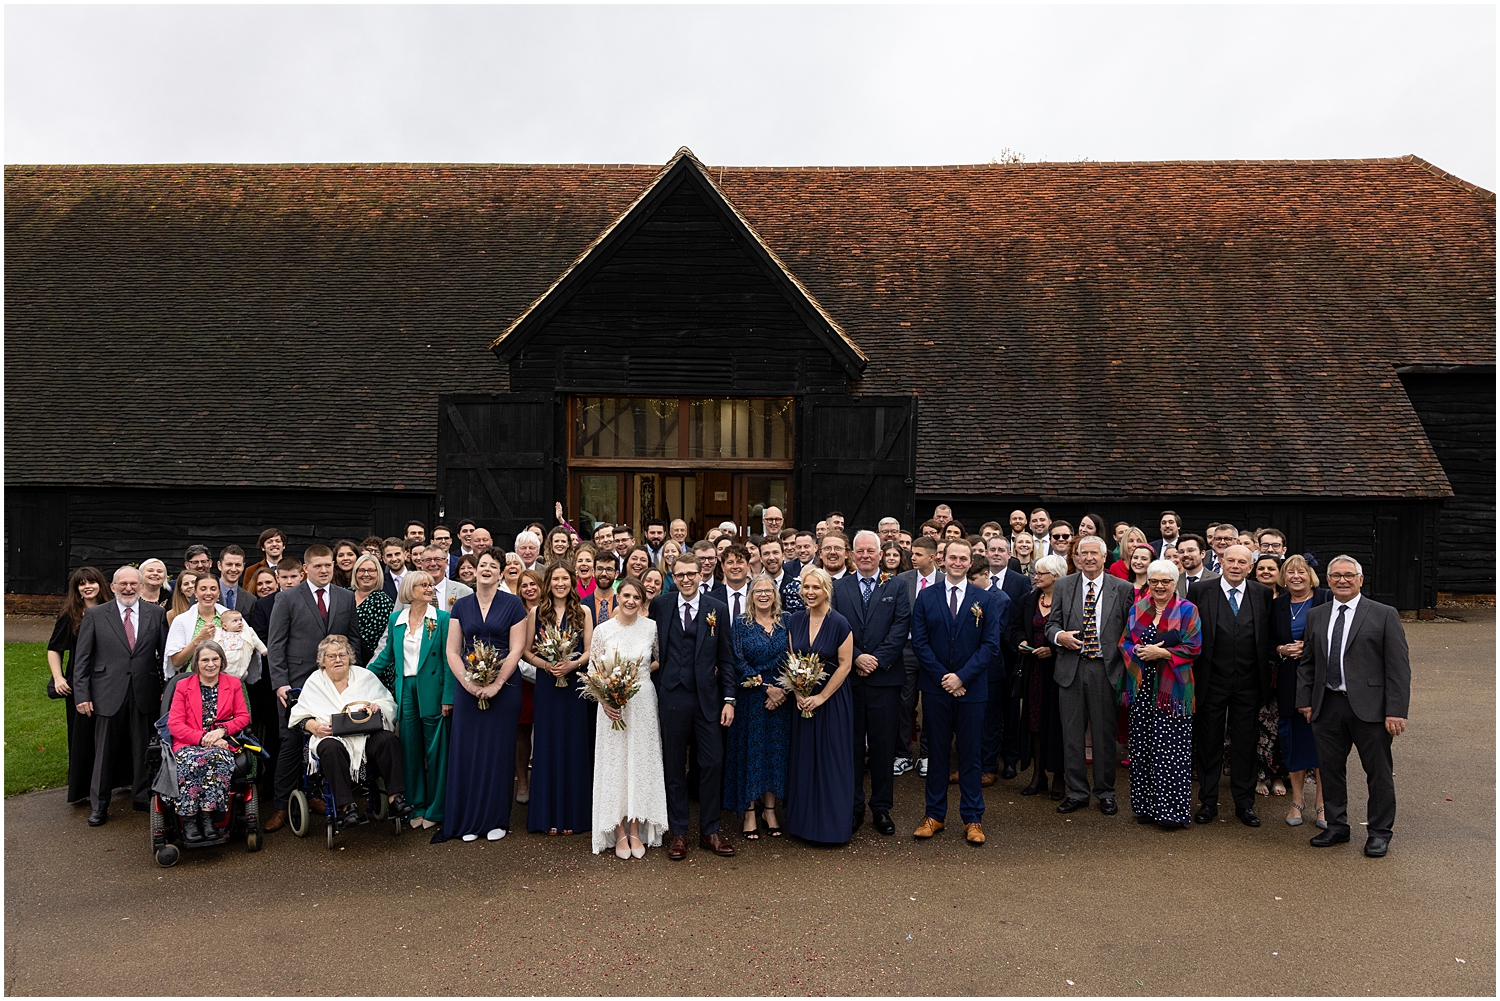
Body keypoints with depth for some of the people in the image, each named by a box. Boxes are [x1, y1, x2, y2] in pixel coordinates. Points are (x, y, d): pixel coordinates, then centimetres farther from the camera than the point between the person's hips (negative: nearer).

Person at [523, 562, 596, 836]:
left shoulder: (583, 612, 3)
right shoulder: (536, 612, 5)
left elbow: (589, 650, 1)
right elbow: (525, 651, 4)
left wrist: (571, 664, -16)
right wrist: (546, 664, -13)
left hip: (575, 685, 0)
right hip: (545, 686, 0)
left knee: (574, 746, 4)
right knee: (548, 745, 4)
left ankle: (573, 814, 14)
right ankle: (548, 815, 14)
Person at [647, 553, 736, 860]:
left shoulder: (717, 609, 2)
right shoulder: (660, 605, 2)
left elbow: (726, 658, 4)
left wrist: (729, 699, -1)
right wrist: (655, 692, -1)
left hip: (708, 697, 0)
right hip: (672, 697, 0)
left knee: (713, 763, 3)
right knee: (674, 766, 8)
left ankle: (710, 831, 19)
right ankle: (679, 833, 21)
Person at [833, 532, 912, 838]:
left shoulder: (897, 588, 6)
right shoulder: (839, 588, 8)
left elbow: (901, 628, -3)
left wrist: (878, 659, -12)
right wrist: (856, 657, -12)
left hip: (885, 676, -1)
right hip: (849, 677, 1)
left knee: (884, 744, 5)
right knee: (851, 743, 7)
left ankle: (882, 808, 16)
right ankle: (853, 806, 18)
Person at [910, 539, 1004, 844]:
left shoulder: (986, 600, 3)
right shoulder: (926, 597, 4)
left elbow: (991, 644, -3)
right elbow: (919, 642, 0)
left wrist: (962, 677, -12)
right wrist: (943, 677, -10)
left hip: (972, 688, 0)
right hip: (935, 688, 1)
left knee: (970, 754, 6)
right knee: (936, 752, 8)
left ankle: (972, 819, 16)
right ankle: (935, 815, 18)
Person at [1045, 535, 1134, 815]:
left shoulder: (1122, 589, 3)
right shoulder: (1063, 586, 7)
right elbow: (1052, 624, 9)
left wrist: (1125, 661, -6)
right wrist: (1059, 636, -12)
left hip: (1105, 669, -1)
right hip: (1071, 668, 2)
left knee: (1105, 733, 7)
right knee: (1072, 733, 7)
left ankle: (1105, 793, 22)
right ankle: (1077, 792, 20)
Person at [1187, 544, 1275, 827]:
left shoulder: (1263, 594, 3)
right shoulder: (1199, 591, -2)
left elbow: (1269, 636, 6)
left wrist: (1266, 675, 0)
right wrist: (1191, 674, -4)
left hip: (1248, 683, 1)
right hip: (1211, 681, -1)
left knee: (1245, 744, 10)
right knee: (1208, 743, 8)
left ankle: (1245, 803, 24)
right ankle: (1208, 801, 21)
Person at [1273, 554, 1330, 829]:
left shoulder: (1327, 599, -2)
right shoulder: (1277, 604, 7)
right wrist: (1281, 650, -8)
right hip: (1289, 682, 3)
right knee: (1293, 740, 8)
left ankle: (1322, 805, 12)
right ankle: (1298, 802, 20)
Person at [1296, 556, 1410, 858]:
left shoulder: (1384, 615, -2)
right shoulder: (1316, 616, 10)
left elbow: (1399, 667, -6)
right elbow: (1306, 662, 14)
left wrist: (1395, 711, -12)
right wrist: (1305, 700, 6)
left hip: (1369, 707, -4)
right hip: (1327, 706, 4)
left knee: (1378, 772, 7)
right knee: (1329, 768, 11)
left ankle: (1379, 832, 22)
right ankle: (1337, 826, 26)